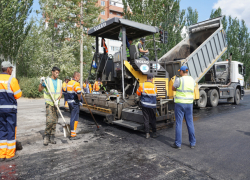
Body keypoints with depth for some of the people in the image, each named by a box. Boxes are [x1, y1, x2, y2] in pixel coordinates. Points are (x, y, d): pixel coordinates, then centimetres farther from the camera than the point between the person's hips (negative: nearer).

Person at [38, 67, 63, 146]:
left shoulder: (60, 82, 10)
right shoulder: (47, 80, -2)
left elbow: (61, 93, 4)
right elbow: (40, 90, -5)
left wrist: (57, 100, -12)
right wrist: (41, 83, -22)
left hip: (56, 104, 4)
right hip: (49, 103, -4)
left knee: (55, 121, 6)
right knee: (50, 120, -15)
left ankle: (52, 137, 15)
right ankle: (46, 136, 1)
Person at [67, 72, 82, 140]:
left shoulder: (69, 83, 13)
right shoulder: (76, 84, -17)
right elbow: (79, 93, -28)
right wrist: (79, 100, -9)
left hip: (70, 102, 9)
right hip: (75, 103, -9)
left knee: (72, 117, 19)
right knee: (74, 119, -3)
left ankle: (72, 132, 29)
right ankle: (73, 135, 2)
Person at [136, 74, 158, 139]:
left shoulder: (142, 85, -6)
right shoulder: (154, 86, -6)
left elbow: (138, 93, 5)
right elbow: (155, 93, 9)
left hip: (144, 105, 0)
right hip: (152, 105, 0)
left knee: (146, 119, 6)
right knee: (153, 119, 12)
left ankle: (147, 133, 8)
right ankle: (154, 133, 20)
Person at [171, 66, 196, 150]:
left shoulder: (179, 80, -12)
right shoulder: (192, 80, 6)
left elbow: (173, 88, 2)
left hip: (180, 103, -5)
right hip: (189, 103, 5)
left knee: (179, 123, 2)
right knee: (190, 123, 13)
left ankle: (178, 144, 8)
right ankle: (192, 143, 22)